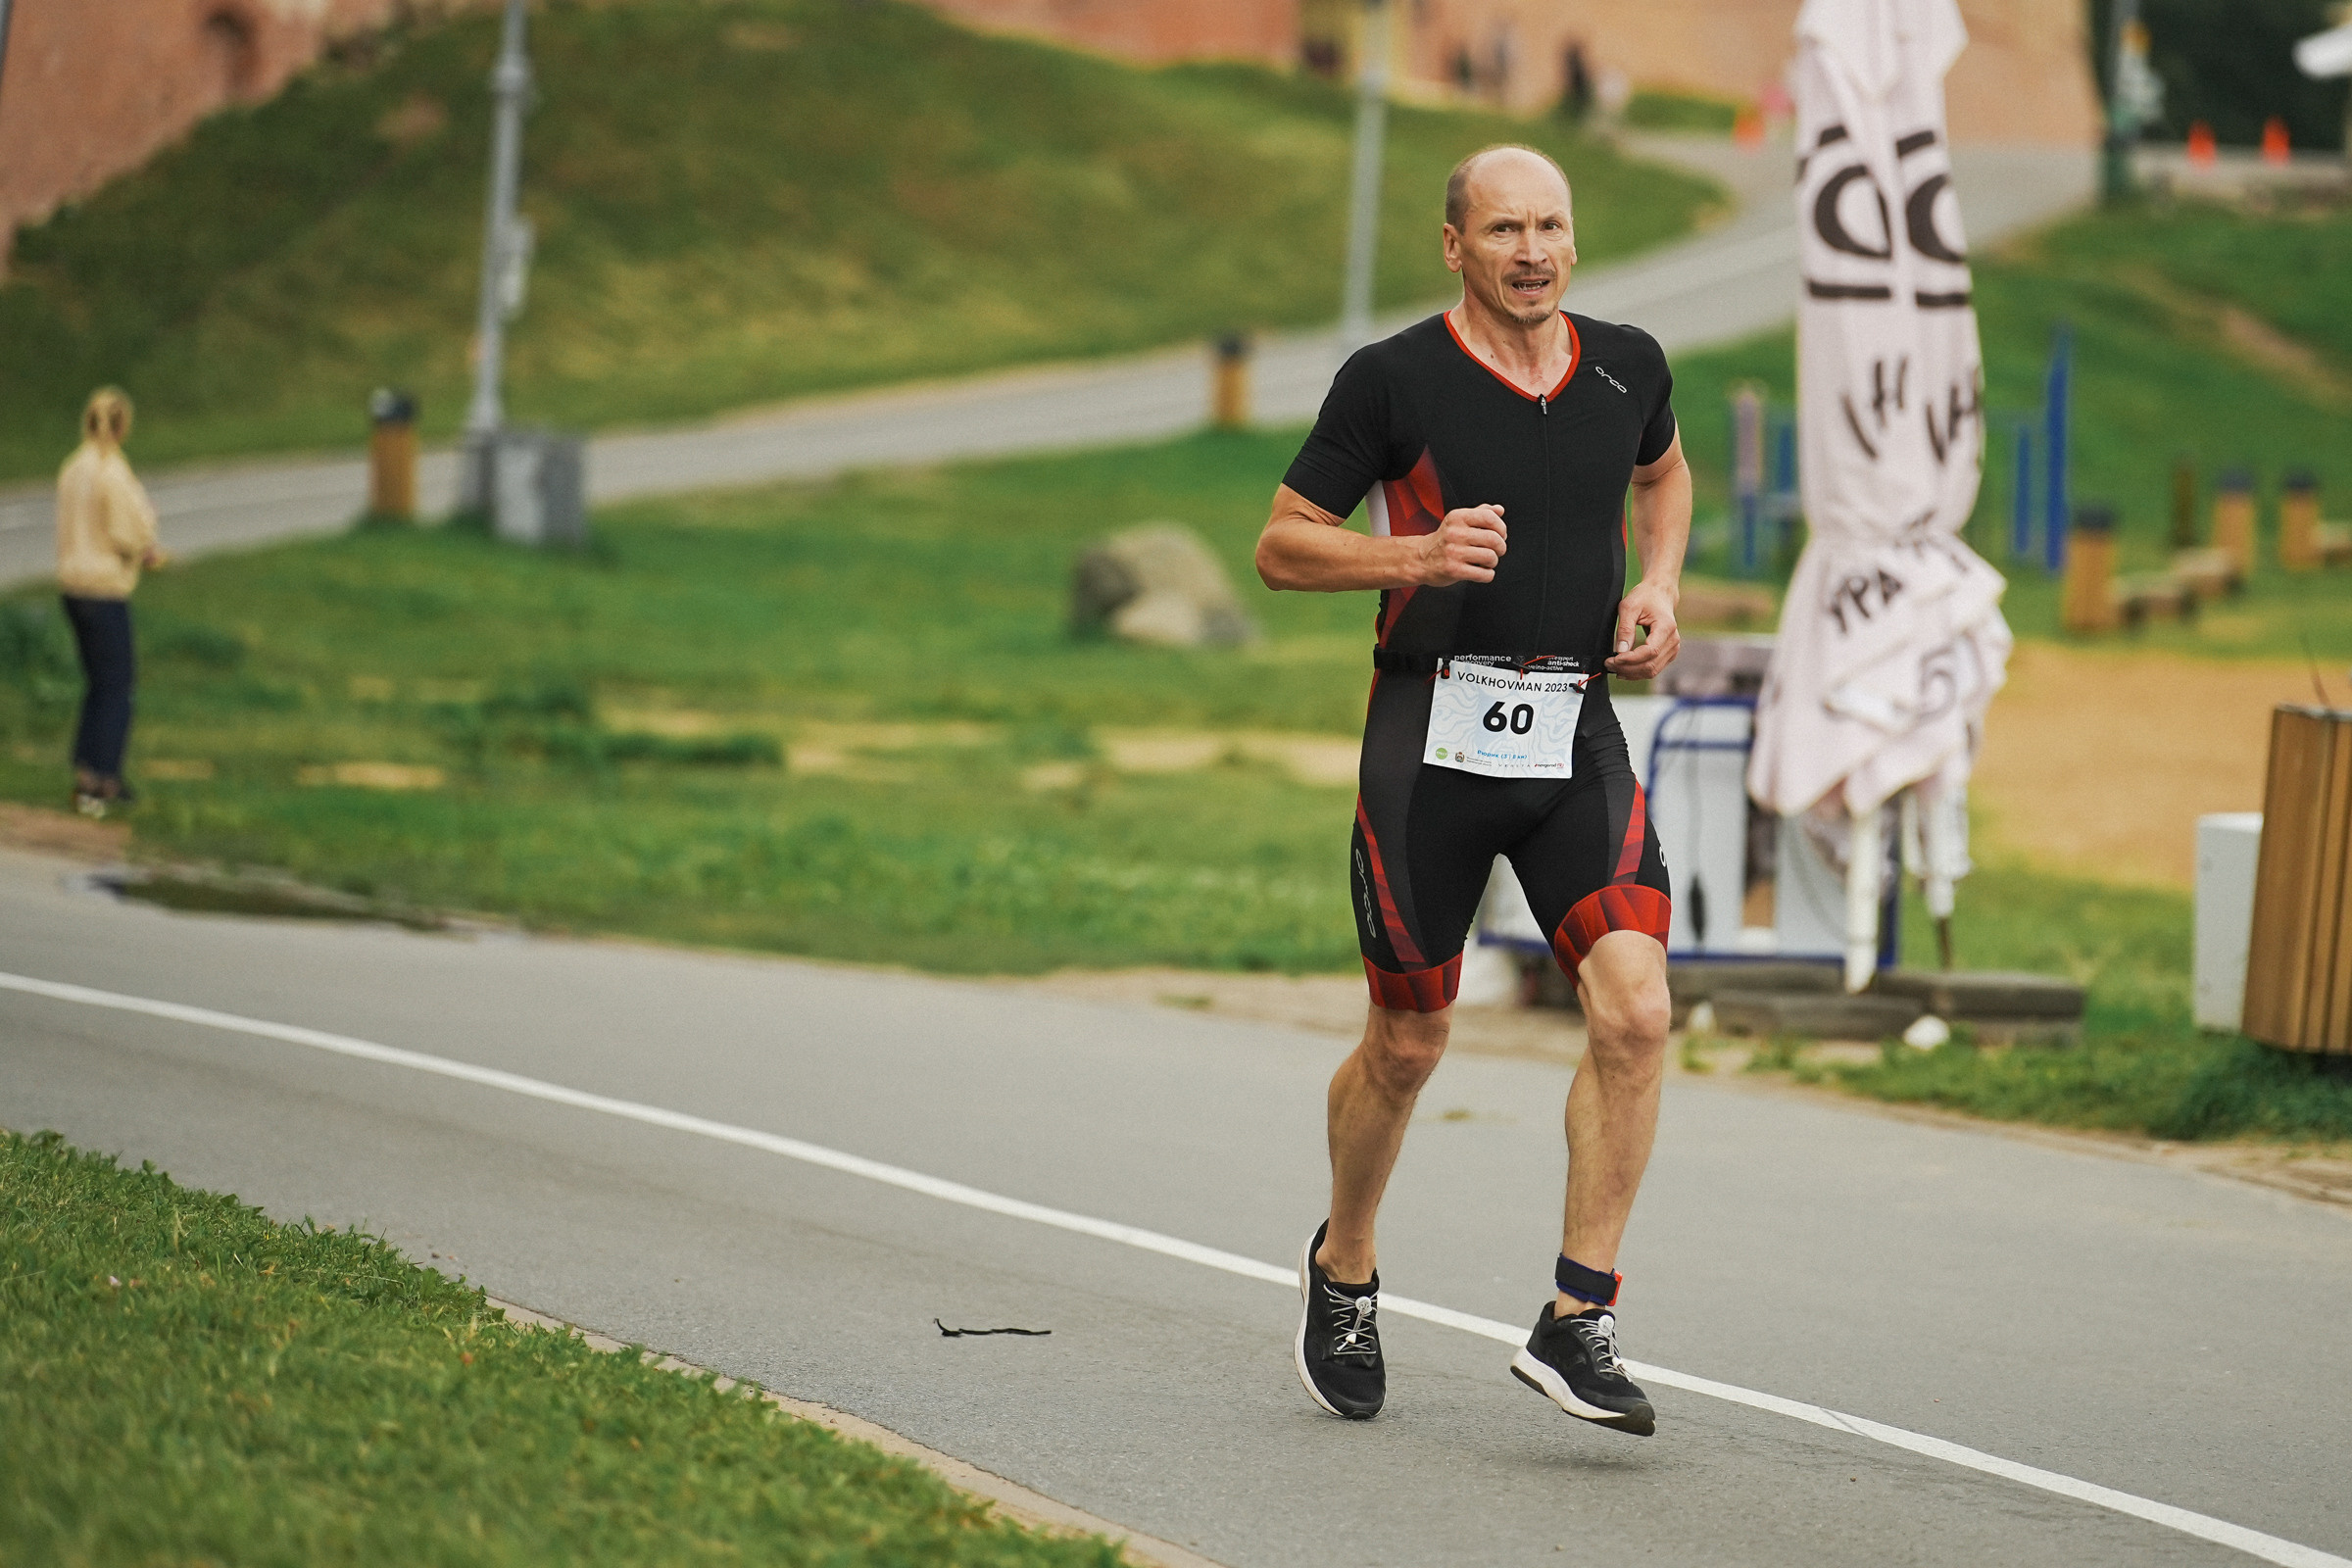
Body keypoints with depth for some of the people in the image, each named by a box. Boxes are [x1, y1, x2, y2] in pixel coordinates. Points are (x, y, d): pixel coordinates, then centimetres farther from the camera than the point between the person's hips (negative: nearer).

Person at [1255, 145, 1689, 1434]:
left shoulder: (1625, 367, 6)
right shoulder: (1392, 381, -6)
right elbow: (1282, 546, -1)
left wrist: (1657, 585, 10)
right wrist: (1419, 555, -17)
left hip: (1576, 736, 3)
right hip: (1433, 736, -3)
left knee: (1634, 1012, -15)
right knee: (1408, 1046, 7)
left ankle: (1576, 1324, -9)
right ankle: (1343, 1269, 35)